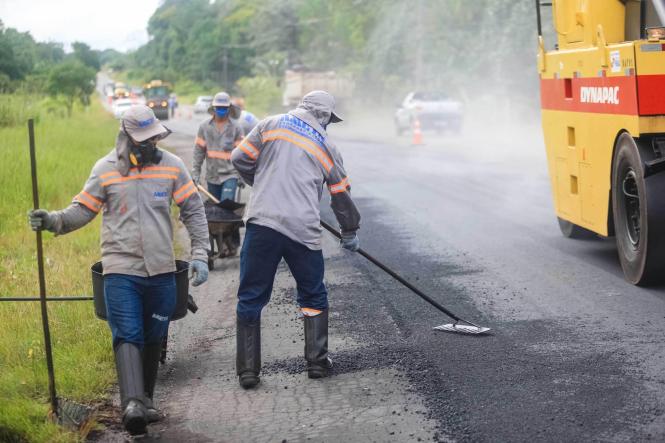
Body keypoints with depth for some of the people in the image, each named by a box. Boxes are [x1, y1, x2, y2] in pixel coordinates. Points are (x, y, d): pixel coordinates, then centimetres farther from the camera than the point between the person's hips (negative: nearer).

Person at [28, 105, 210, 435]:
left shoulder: (171, 165, 3)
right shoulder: (106, 169, -1)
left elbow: (193, 212, 7)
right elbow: (83, 210, 3)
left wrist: (199, 255, 0)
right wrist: (53, 221, -16)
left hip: (161, 271, 3)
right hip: (121, 270, -3)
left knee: (153, 338, 12)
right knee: (127, 335, -15)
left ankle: (145, 399, 28)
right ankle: (132, 404, -26)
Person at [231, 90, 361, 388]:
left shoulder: (271, 125, 10)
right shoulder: (327, 147, 14)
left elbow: (240, 159, 8)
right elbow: (342, 196, 21)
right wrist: (350, 234, 36)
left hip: (262, 222, 0)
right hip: (303, 230, 0)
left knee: (251, 298, 8)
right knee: (314, 297, 20)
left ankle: (248, 370, 7)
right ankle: (317, 361, 21)